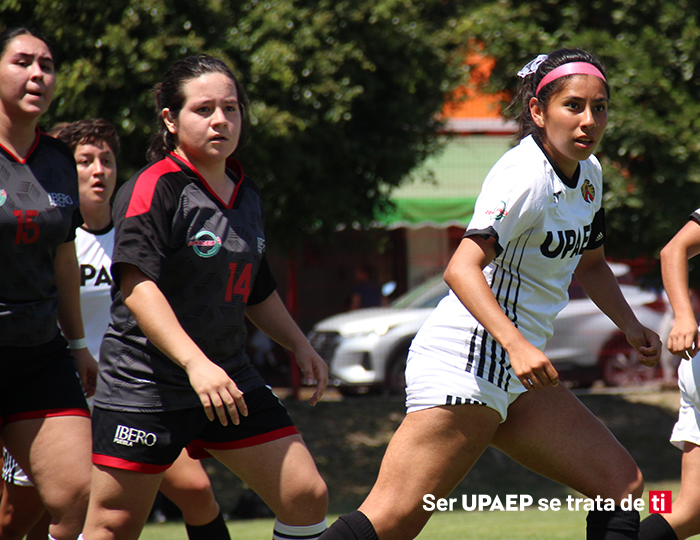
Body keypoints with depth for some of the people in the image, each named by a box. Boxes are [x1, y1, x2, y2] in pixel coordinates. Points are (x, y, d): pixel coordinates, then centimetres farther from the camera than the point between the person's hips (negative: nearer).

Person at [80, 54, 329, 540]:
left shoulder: (246, 194, 12)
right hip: (144, 385, -7)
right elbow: (137, 286, -24)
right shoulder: (156, 189, -12)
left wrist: (299, 345, 18)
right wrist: (194, 362, -34)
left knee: (307, 496, -2)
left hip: (231, 381, 7)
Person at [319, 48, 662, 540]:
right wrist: (516, 344, -38)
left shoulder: (588, 173, 13)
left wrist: (631, 327, 17)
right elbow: (462, 269, -27)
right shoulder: (525, 176, -16)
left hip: (516, 373, 10)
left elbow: (589, 262, 31)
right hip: (466, 360, -9)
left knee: (621, 484, 2)